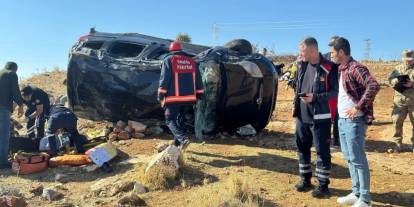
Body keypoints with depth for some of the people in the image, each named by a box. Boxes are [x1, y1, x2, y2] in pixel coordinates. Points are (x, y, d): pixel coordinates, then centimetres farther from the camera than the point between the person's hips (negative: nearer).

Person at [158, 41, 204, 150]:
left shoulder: (168, 60, -3)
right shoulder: (191, 61, 12)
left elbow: (164, 79, -9)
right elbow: (198, 80, 12)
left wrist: (161, 96, -6)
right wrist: (198, 95, 18)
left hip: (173, 98, -5)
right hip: (188, 97, 5)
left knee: (170, 120, 3)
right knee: (179, 119, 19)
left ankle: (183, 138, -16)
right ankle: (177, 143, 22)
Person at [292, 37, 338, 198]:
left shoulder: (329, 68, -12)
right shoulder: (302, 66, 9)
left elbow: (335, 92, -12)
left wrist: (315, 97, -22)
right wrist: (295, 104, 12)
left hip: (320, 117, -7)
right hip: (302, 116, 7)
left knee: (322, 151, 3)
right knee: (302, 148, 14)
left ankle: (323, 186, 15)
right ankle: (305, 180, 29)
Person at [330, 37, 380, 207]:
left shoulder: (355, 68, -15)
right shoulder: (341, 69, 13)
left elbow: (374, 86, -28)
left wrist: (358, 107, -24)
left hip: (354, 121, -9)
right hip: (342, 120, 9)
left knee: (358, 160, 0)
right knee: (349, 158, 16)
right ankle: (356, 193, 28)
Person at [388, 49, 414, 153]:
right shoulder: (398, 68, 11)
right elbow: (390, 78, 3)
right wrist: (397, 80, -17)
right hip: (400, 101, 2)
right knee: (397, 122, 2)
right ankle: (398, 143, 13)